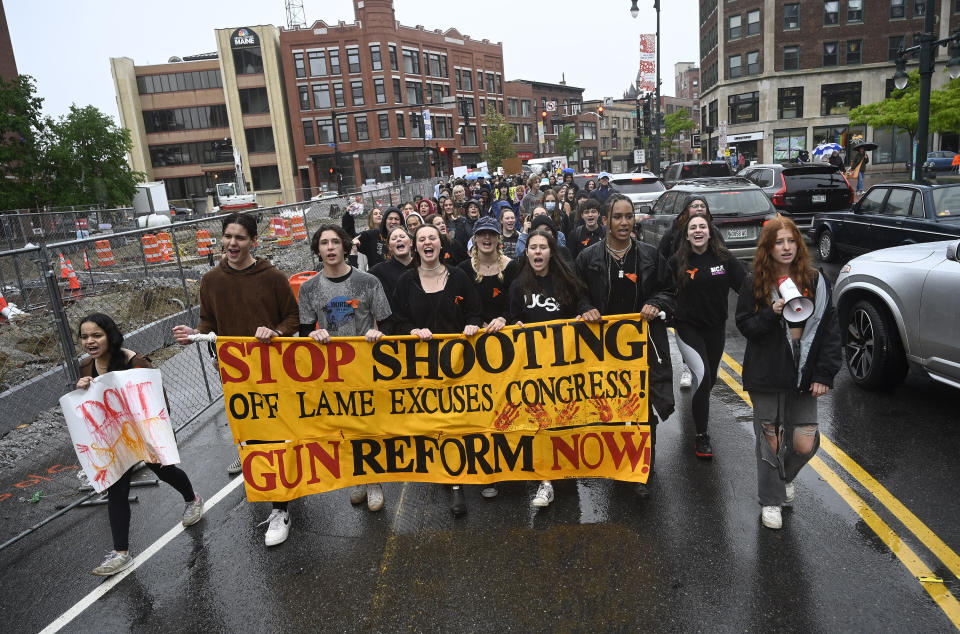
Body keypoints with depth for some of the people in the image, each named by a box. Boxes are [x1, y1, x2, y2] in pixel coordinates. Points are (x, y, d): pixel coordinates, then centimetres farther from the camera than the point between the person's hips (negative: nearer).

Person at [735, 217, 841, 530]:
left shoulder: (815, 280, 0)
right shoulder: (755, 283, -3)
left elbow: (830, 329, 0)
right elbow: (745, 326, -4)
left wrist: (825, 374, -6)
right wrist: (772, 313, -23)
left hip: (804, 375, 2)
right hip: (767, 377, -1)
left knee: (805, 444, 3)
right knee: (770, 441, 7)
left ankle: (784, 476, 36)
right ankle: (771, 501, 26)